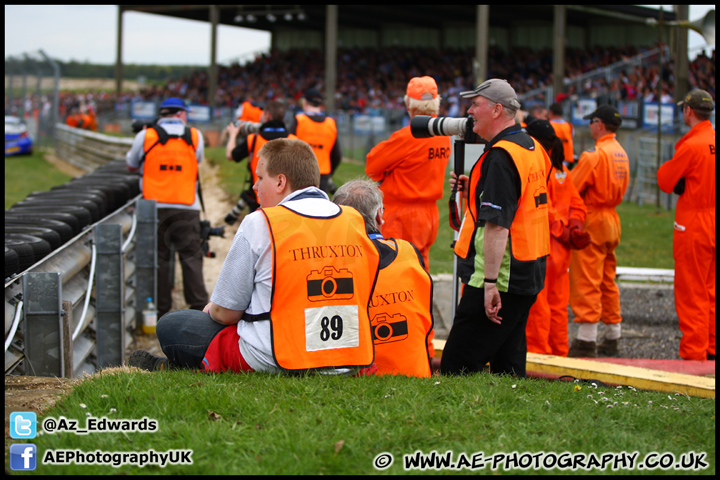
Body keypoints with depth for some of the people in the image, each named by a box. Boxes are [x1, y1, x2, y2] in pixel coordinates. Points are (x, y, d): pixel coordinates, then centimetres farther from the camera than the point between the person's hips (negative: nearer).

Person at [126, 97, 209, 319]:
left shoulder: (145, 136, 1)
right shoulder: (195, 136, 3)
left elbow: (131, 165, 16)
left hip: (154, 207, 0)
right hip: (187, 208, 0)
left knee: (158, 257, 6)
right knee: (191, 256, 3)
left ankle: (160, 309, 8)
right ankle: (198, 305, 0)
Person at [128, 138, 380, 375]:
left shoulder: (259, 224, -11)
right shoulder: (355, 221, 4)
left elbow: (226, 313, -6)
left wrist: (211, 310, 18)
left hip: (273, 360, -6)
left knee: (169, 326, 12)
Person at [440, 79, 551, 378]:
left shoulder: (500, 155, -17)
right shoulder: (533, 148, 14)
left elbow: (497, 224, -23)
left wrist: (491, 282, -26)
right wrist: (474, 190, 16)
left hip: (502, 277, -10)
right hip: (529, 278, 10)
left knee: (455, 368, -9)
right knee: (508, 367, 13)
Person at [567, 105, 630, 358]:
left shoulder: (595, 155, -16)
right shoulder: (621, 153, 10)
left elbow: (571, 188, -15)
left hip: (592, 222, -9)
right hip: (612, 220, 9)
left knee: (586, 282, -6)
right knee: (608, 281, 15)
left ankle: (586, 340, -7)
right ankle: (612, 339, 19)